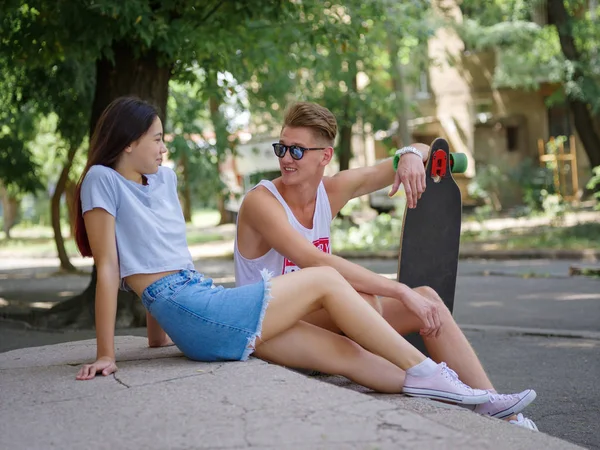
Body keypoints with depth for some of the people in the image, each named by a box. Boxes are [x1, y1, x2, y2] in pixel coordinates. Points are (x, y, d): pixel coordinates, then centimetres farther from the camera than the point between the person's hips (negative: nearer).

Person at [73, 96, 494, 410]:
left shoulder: (163, 178, 20)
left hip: (205, 302, 7)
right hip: (191, 312, -7)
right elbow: (108, 269, -9)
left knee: (342, 348, -3)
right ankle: (426, 370, -2)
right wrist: (106, 354, -12)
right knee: (326, 280, -6)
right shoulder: (103, 181, -3)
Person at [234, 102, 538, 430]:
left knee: (426, 300, -7)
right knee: (361, 298, -32)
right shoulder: (261, 201, -18)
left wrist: (411, 155, -18)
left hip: (318, 320, 7)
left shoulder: (331, 191, 2)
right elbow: (316, 262, -32)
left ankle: (489, 404, -10)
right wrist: (402, 292, -35)